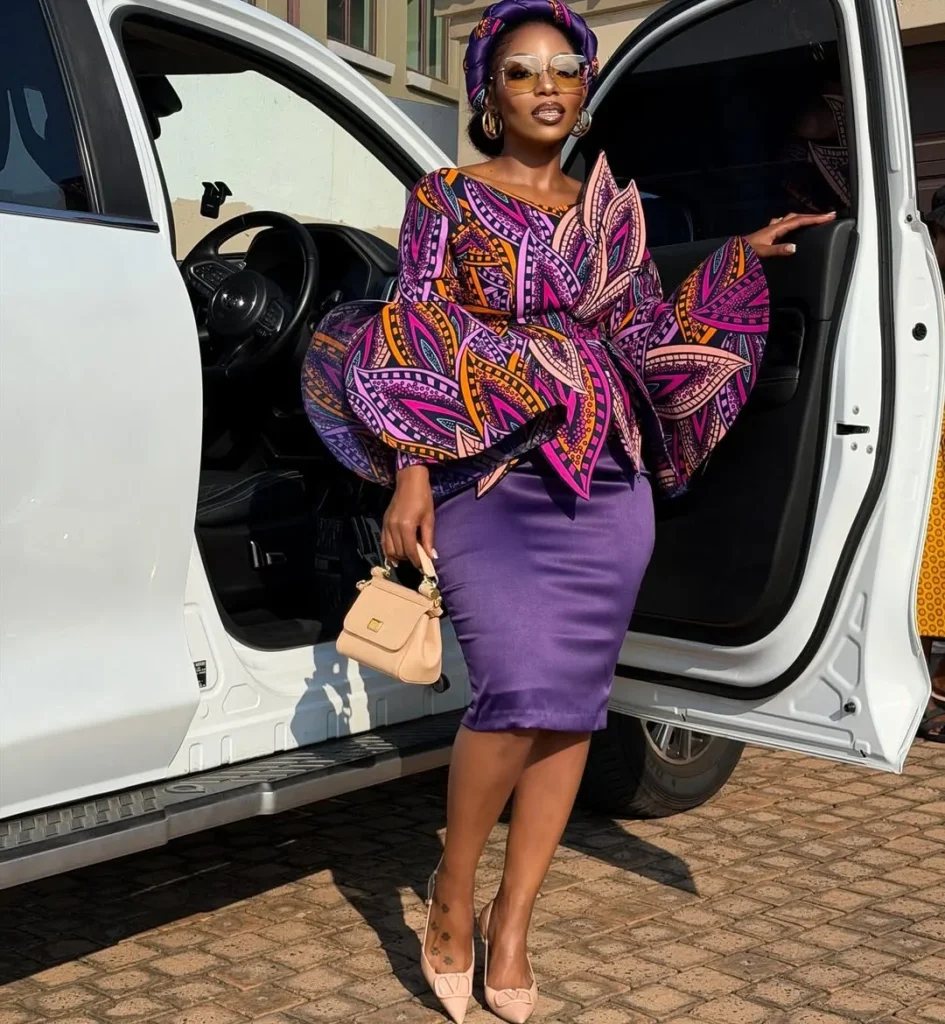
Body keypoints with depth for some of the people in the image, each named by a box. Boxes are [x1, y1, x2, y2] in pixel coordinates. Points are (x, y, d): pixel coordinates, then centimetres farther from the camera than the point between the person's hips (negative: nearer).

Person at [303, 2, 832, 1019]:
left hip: (606, 485, 4)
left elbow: (649, 334, 12)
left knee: (573, 702, 2)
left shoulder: (614, 210, 15)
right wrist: (412, 472, -12)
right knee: (523, 689, -20)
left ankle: (511, 925, 16)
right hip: (487, 477, -4)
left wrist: (745, 257, 6)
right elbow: (414, 343, -1)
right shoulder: (447, 200, 5)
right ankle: (452, 898, 4)